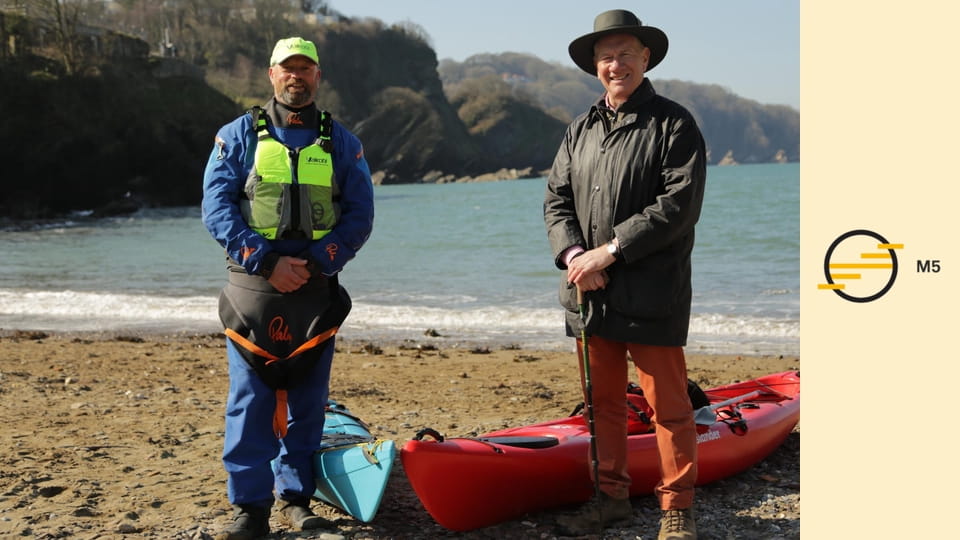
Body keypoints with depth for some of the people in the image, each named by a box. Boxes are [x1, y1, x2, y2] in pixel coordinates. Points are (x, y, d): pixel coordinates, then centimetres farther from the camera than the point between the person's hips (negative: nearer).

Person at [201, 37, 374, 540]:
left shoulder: (341, 143, 10)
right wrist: (266, 262, -14)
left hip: (317, 289, 2)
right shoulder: (238, 136, 6)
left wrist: (314, 263, -11)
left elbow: (360, 215, 4)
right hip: (252, 287, -1)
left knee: (308, 399, 7)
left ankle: (295, 496, 18)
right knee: (249, 399, -2)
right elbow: (217, 207, -2)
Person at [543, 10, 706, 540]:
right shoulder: (581, 129, 14)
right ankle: (611, 495, 27)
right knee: (602, 400, 14)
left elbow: (679, 204, -14)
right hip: (591, 293, 6)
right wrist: (574, 254, -7)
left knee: (667, 404, 0)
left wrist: (611, 249, -17)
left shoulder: (674, 124, -4)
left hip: (652, 296, -5)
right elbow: (556, 198, 12)